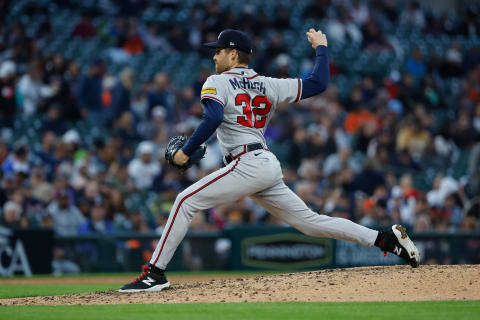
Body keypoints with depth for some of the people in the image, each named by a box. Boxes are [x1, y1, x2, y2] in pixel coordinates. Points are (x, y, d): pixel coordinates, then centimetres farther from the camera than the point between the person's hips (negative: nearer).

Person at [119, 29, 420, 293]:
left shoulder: (218, 83, 2)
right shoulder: (268, 85, 18)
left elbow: (214, 118, -18)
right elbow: (318, 83, 14)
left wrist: (186, 151, -12)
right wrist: (321, 47, 31)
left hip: (247, 164, -7)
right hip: (269, 165, 7)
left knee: (186, 201, -7)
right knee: (311, 221, 9)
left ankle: (156, 273, -15)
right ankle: (387, 239, 3)